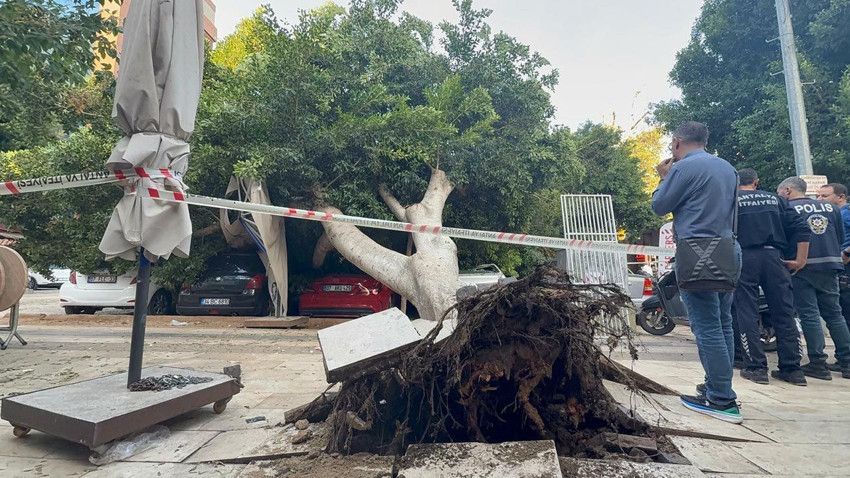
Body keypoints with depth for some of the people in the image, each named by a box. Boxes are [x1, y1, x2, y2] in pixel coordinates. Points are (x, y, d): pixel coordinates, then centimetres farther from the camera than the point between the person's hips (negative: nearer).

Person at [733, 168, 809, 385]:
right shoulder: (774, 199, 15)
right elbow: (802, 228, 9)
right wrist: (800, 260, 10)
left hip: (744, 258, -4)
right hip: (773, 257, 4)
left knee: (747, 314, 0)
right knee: (784, 314, 8)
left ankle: (756, 367, 0)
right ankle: (792, 369, 12)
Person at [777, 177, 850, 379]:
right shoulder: (830, 208, 11)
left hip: (802, 267, -5)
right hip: (830, 266, 6)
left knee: (809, 315, -2)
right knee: (834, 313, 13)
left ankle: (818, 364, 0)